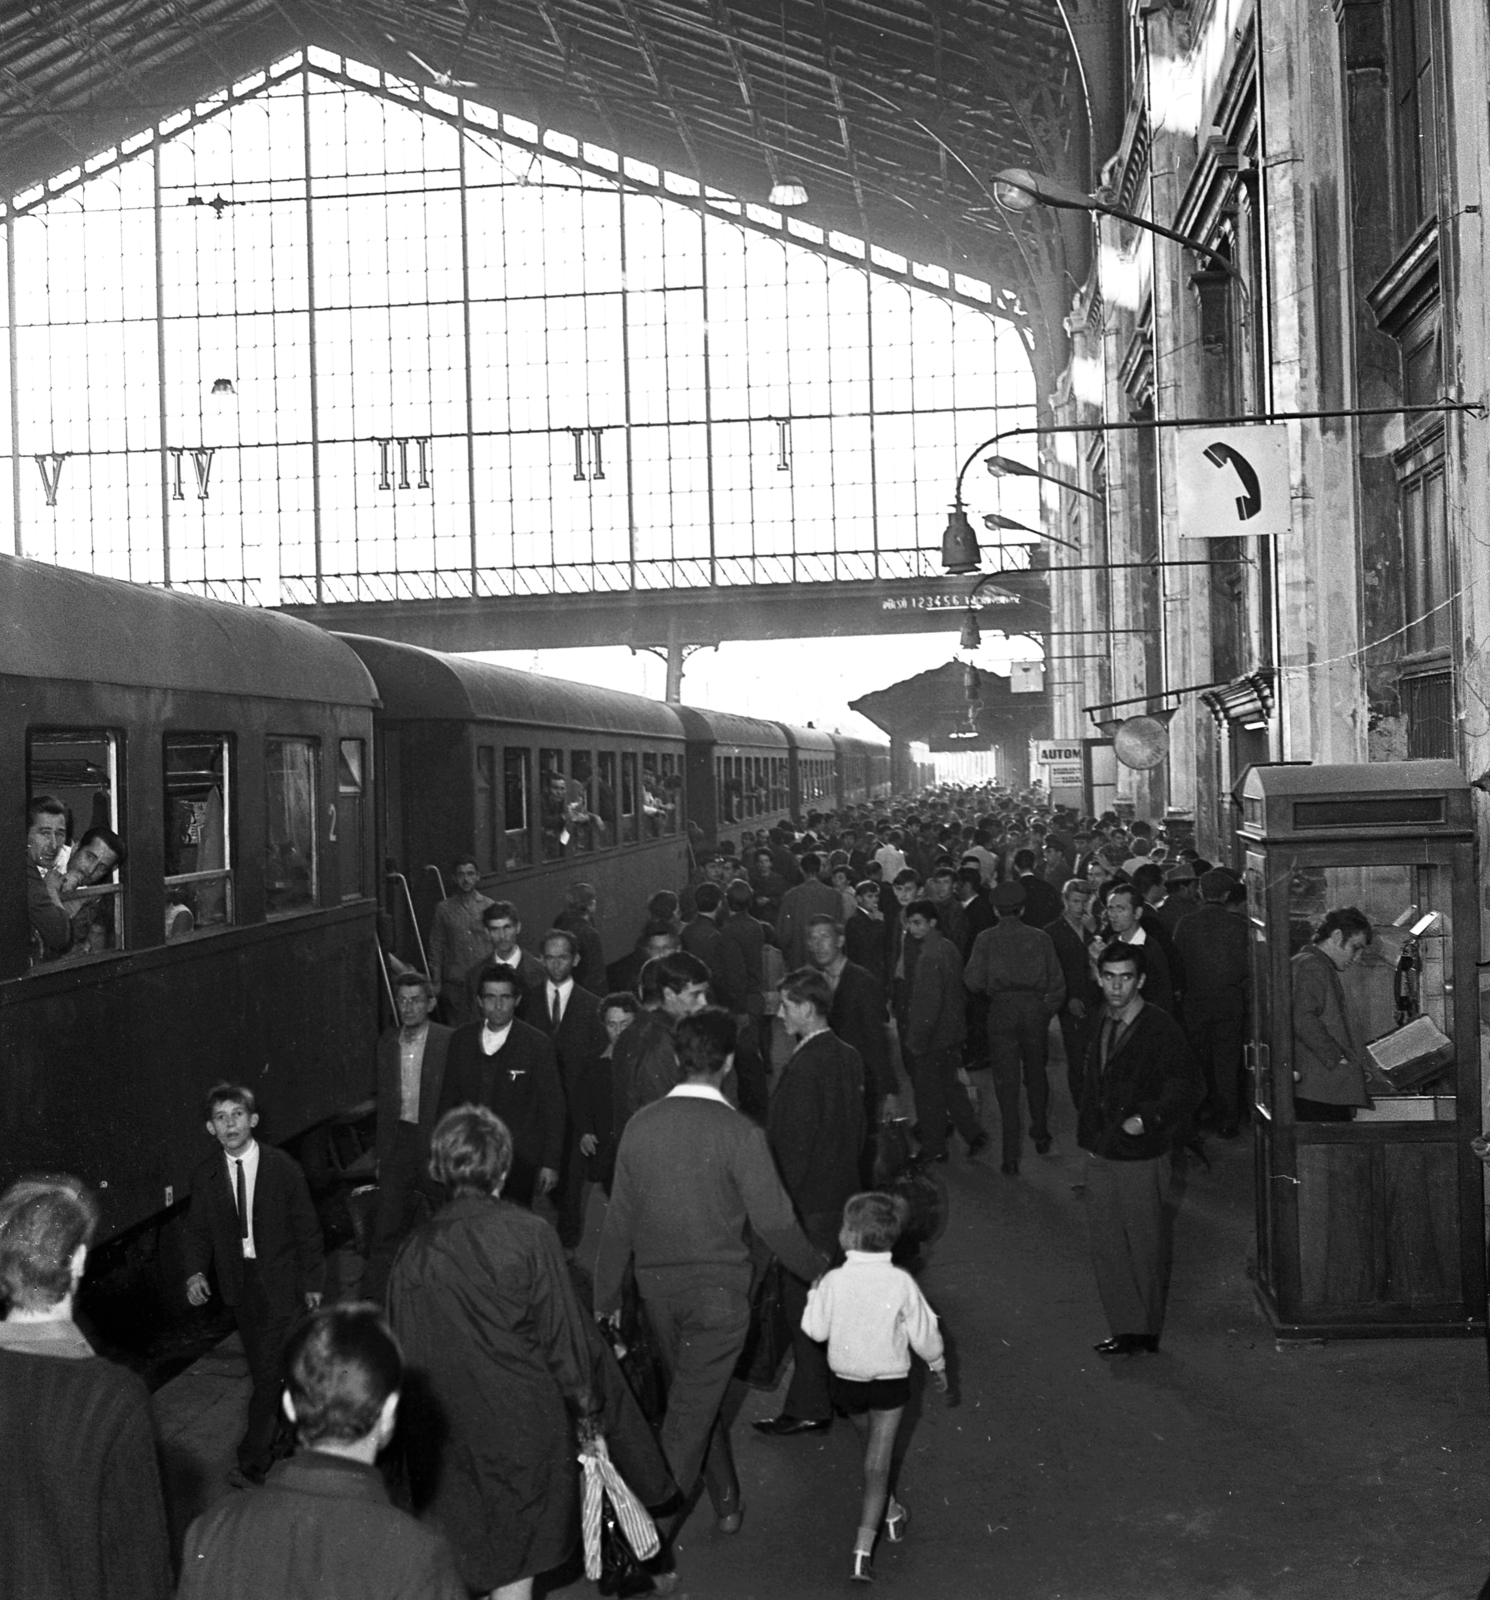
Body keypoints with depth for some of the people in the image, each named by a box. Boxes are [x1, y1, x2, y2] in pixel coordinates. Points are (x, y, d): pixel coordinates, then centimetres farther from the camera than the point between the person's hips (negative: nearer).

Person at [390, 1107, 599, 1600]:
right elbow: (561, 1332, -10)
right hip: (522, 1413, -1)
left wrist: (416, 1420, 11)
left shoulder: (416, 1249, -10)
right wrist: (583, 1411, 3)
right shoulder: (530, 1234, -15)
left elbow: (406, 1348, -2)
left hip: (444, 1425, 2)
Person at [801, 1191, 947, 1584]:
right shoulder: (901, 1283, -15)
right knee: (878, 1464, 0)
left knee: (871, 1444, 27)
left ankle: (889, 1511, 44)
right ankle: (863, 1548, -8)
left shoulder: (834, 1281, -17)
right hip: (891, 1380, -1)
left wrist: (813, 1295, 9)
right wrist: (937, 1364, 12)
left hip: (847, 1378, 2)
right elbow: (924, 1332, -6)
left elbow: (816, 1329, -8)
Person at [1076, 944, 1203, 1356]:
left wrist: (1147, 1118, -24)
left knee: (1146, 1248, 6)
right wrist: (1089, 1135, 14)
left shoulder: (1160, 1028, -13)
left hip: (1142, 1155, -7)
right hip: (1101, 1153, 7)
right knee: (1105, 1245, 8)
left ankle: (1147, 1330, 19)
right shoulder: (1101, 1025, 9)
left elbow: (1188, 1085, -15)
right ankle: (1125, 1328, 18)